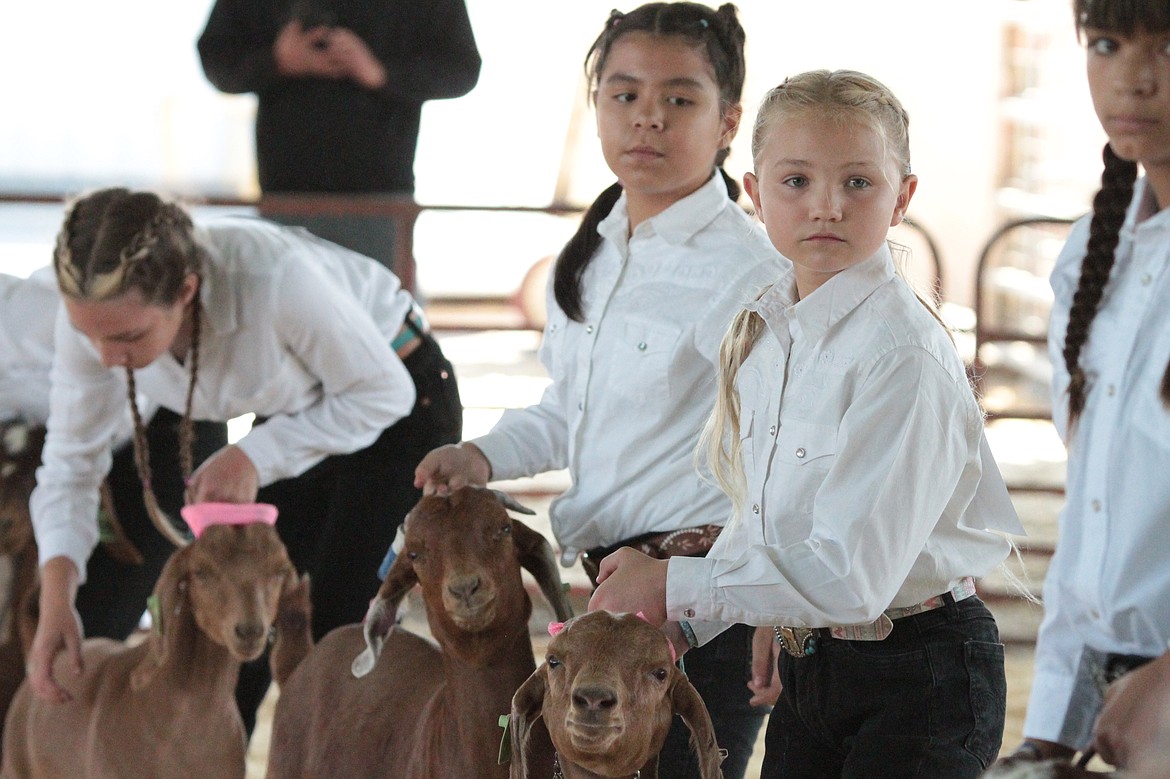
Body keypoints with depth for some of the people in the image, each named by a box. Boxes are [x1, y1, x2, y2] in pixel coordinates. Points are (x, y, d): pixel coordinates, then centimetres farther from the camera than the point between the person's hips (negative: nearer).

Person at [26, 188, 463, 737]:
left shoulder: (275, 280, -41)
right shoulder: (94, 313, -25)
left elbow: (383, 393, -24)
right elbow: (70, 464, -14)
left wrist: (253, 458, -33)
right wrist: (55, 599, -28)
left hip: (401, 404, -5)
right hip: (297, 413, 6)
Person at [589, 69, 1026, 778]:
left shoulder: (904, 354, -21)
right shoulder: (761, 333, 5)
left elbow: (853, 572, -25)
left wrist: (674, 588, -18)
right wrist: (681, 625, 0)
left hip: (918, 674, -7)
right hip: (807, 663, 7)